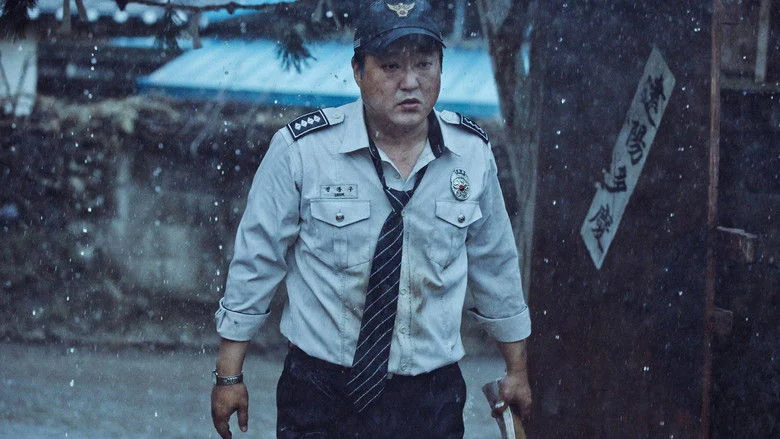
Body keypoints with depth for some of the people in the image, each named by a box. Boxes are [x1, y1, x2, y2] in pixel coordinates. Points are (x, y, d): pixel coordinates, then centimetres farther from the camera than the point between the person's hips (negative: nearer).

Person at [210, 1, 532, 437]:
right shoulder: (300, 149, -10)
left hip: (433, 398, 2)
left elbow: (496, 263, 11)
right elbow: (256, 261, -3)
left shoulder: (472, 152, -1)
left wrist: (518, 370, 18)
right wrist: (230, 375, -1)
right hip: (321, 396, -2)